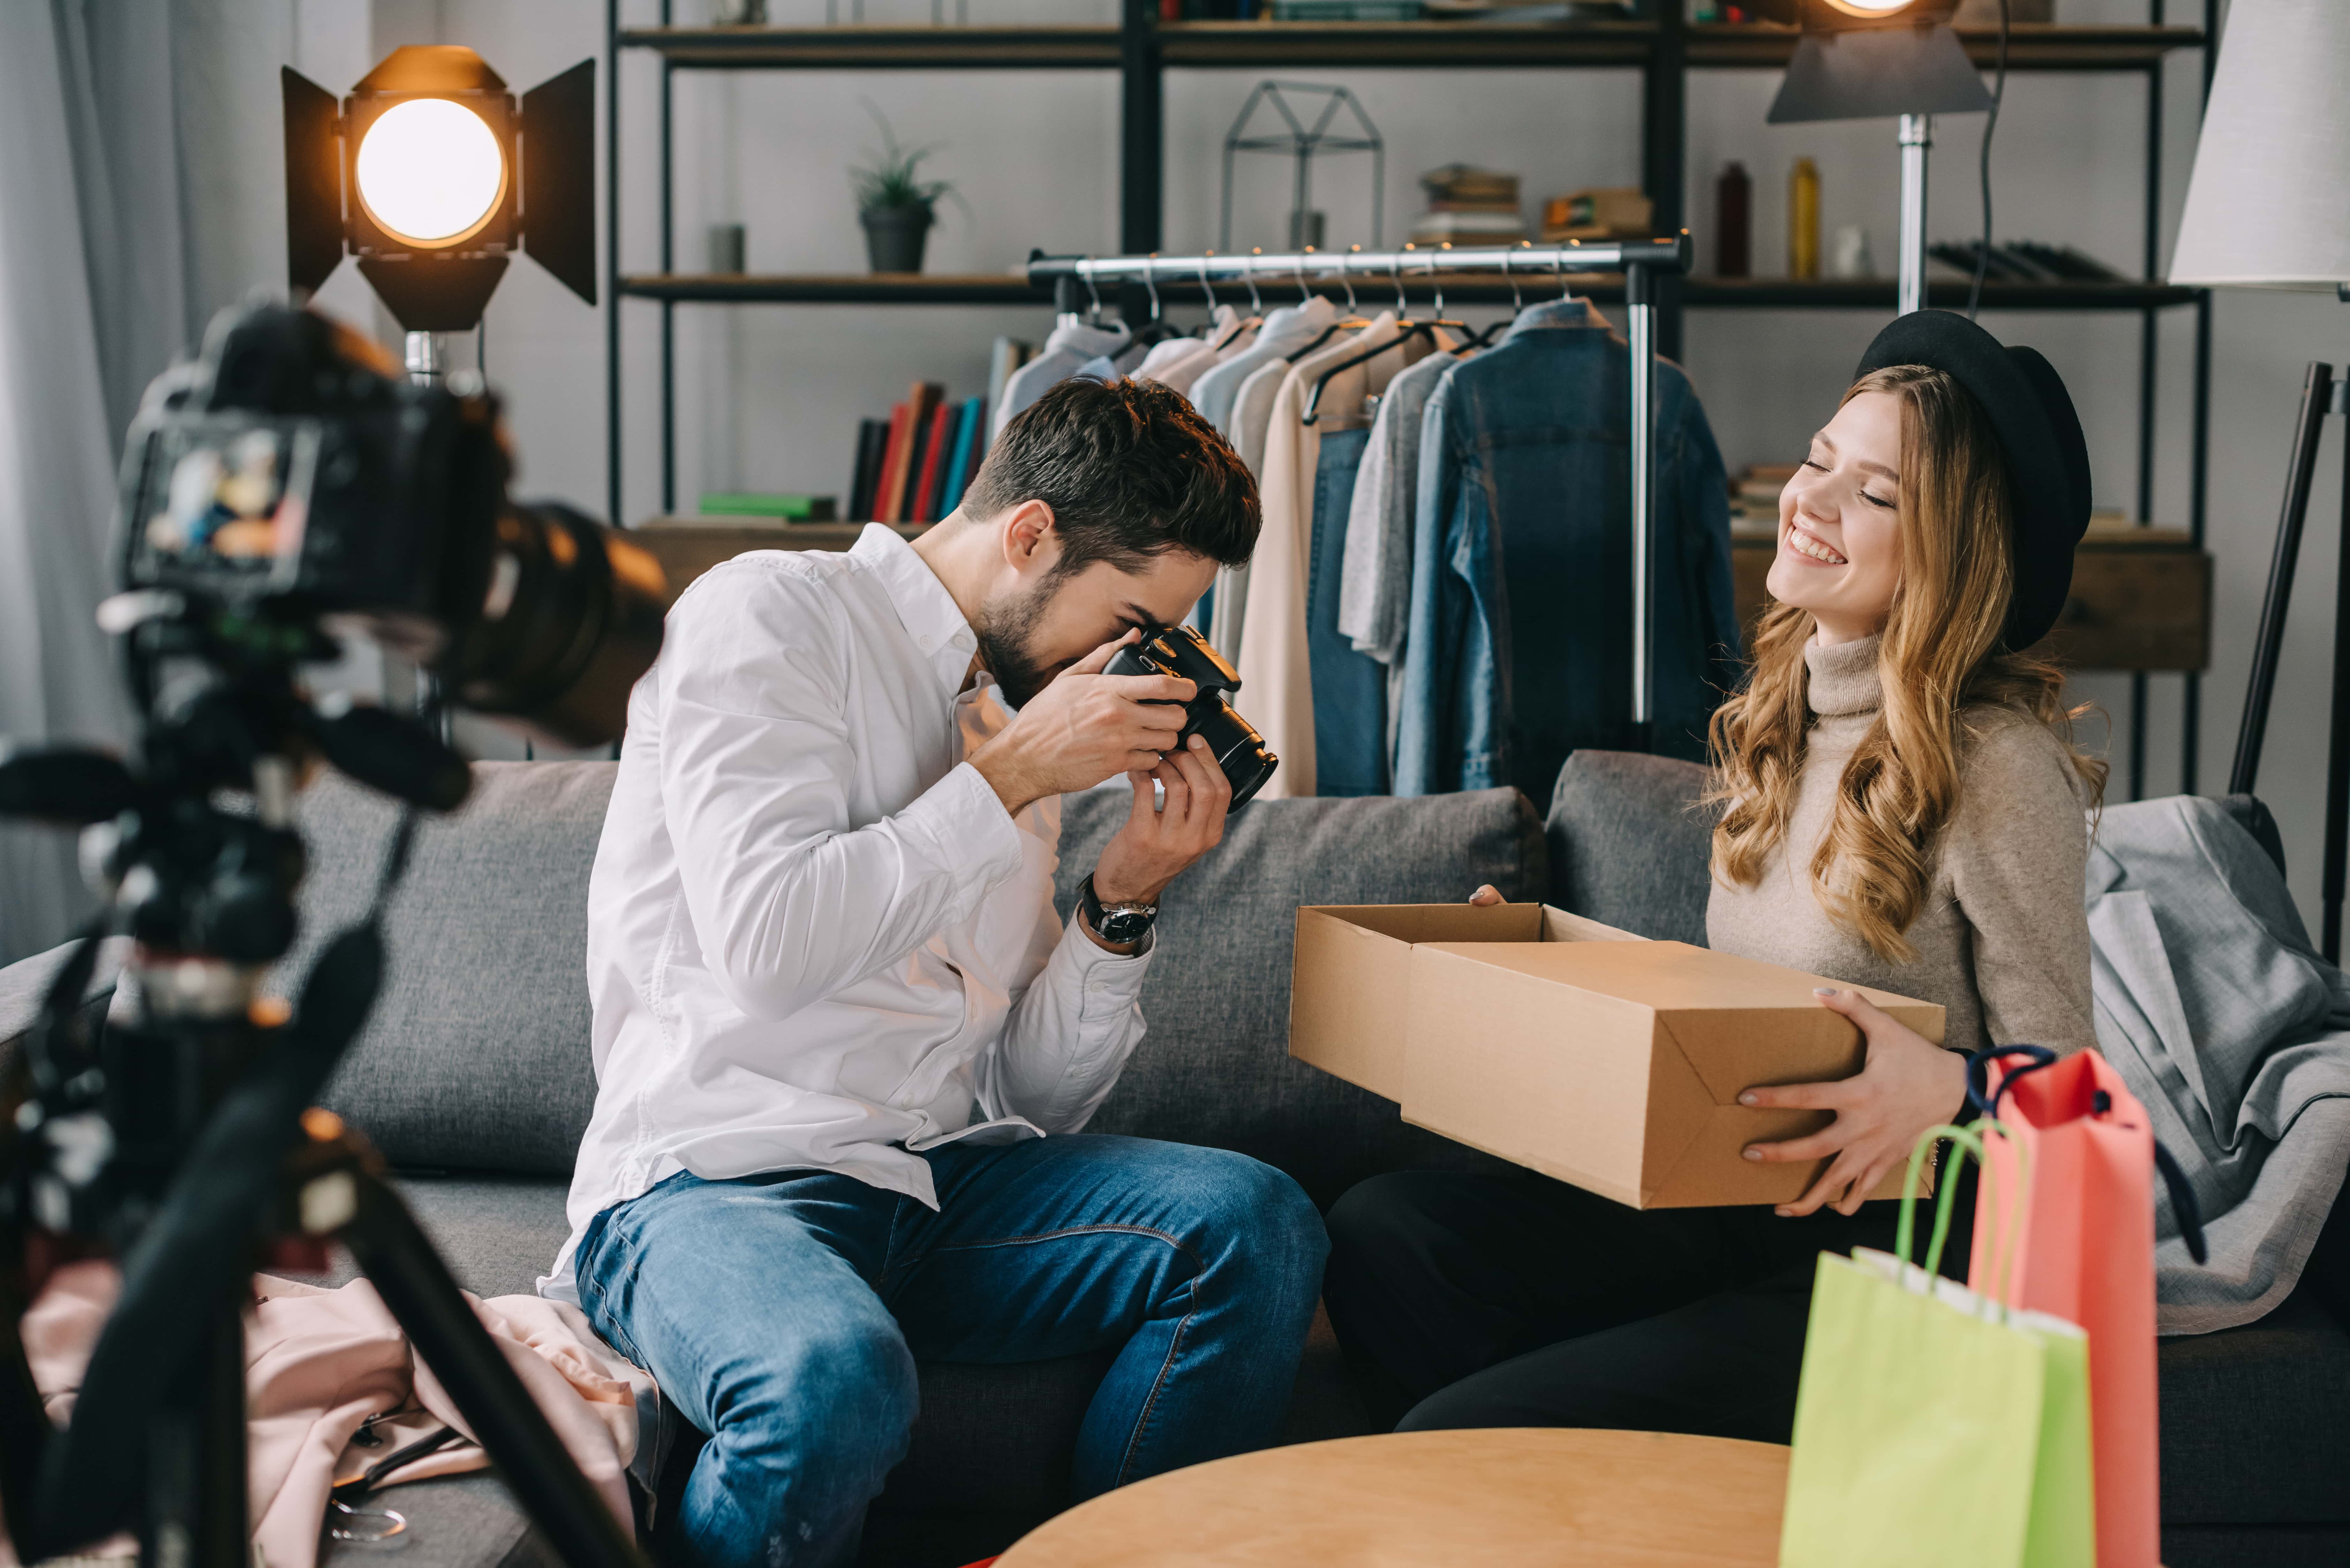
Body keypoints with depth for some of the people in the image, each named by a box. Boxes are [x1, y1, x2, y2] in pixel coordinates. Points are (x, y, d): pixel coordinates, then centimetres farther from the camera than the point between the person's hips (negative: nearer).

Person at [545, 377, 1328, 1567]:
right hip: (715, 1181, -6)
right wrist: (1012, 776, -10)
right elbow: (768, 945, -17)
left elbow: (1039, 1092, 18)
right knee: (834, 1379, -37)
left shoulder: (1016, 723, 20)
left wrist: (1124, 898, 3)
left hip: (942, 1180, 6)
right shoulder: (772, 614, -1)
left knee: (1258, 1226, -17)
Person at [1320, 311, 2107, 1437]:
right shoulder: (1773, 720, 10)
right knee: (1380, 1232, -15)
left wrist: (1943, 1087, -32)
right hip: (1740, 1213, 8)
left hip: (1891, 1258, -8)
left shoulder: (1995, 764, -15)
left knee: (1453, 1434, -20)